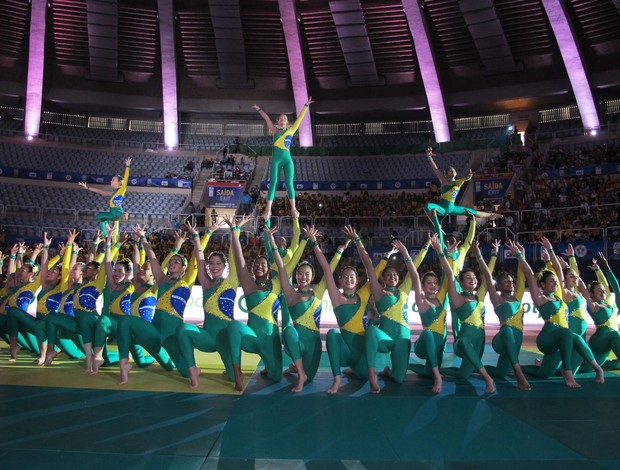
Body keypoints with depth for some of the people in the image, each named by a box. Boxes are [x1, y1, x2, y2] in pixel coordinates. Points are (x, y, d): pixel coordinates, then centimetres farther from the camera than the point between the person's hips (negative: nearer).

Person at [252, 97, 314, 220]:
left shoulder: (291, 130, 15)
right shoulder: (275, 131, 15)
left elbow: (300, 117, 15)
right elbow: (266, 118, 19)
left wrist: (306, 105, 16)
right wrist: (259, 109, 21)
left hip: (287, 158, 0)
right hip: (276, 158, 0)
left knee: (289, 183, -7)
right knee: (273, 183, -6)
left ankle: (293, 208, -9)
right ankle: (268, 210, -12)